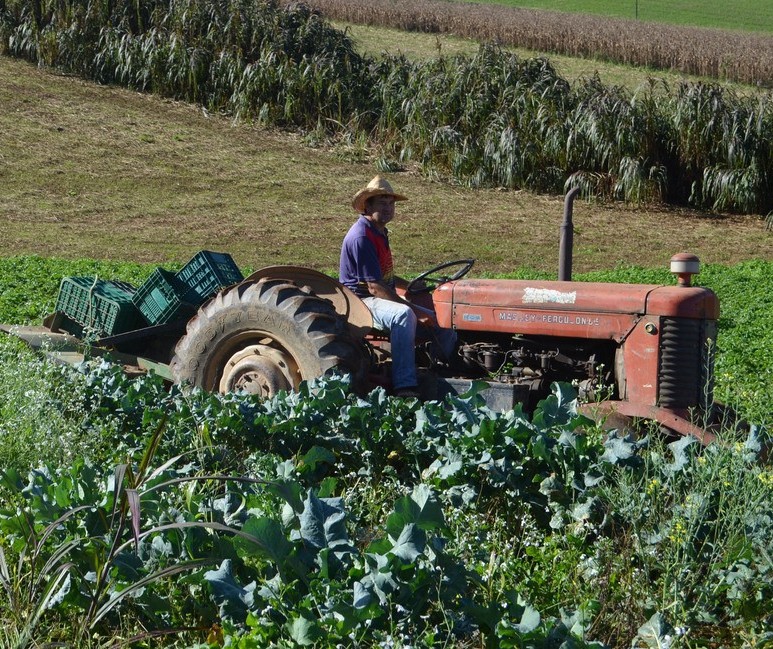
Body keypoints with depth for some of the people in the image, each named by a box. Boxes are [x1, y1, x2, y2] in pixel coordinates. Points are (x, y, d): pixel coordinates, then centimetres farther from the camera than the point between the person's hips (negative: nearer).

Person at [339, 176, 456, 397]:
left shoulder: (379, 232, 15)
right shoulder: (361, 237, -18)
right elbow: (375, 287, -24)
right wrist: (414, 309, -24)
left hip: (384, 298, 10)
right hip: (362, 302, -10)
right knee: (403, 315, -39)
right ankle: (405, 387, -45)